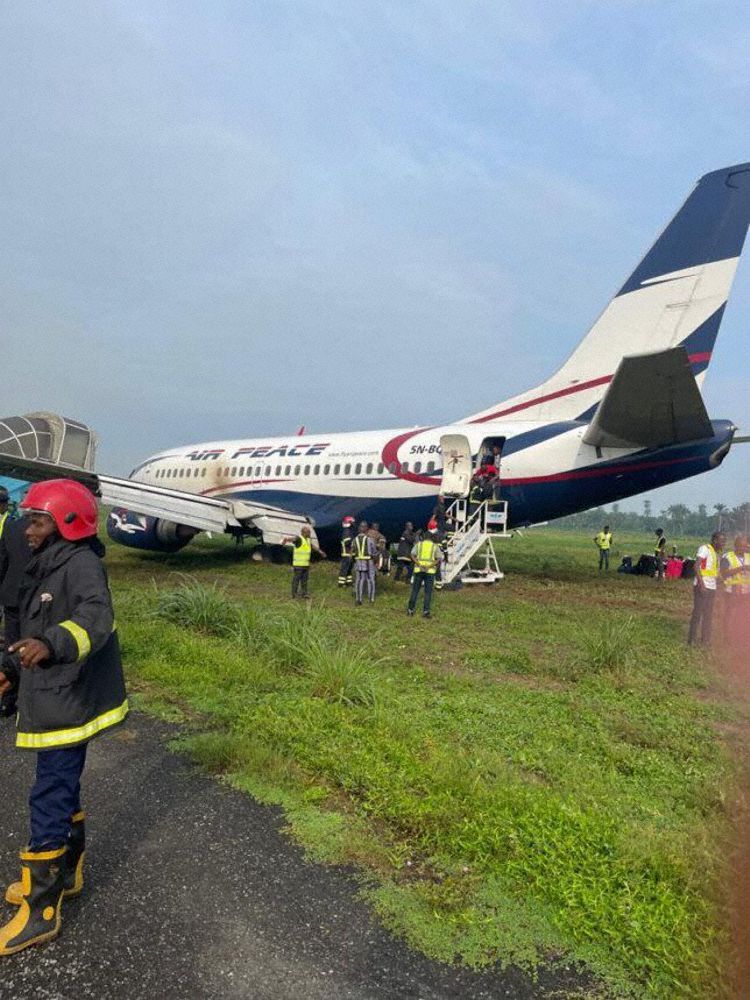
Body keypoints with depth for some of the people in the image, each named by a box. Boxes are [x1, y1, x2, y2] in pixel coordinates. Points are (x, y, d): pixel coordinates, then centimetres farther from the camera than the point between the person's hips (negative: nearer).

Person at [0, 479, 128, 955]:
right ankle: (64, 874, 41)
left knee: (49, 800, -2)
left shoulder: (83, 564, -19)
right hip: (53, 702, 10)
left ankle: (42, 912, 13)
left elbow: (96, 617, -38)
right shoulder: (48, 566, 12)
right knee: (63, 789, 23)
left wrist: (53, 644, -54)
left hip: (68, 705, -10)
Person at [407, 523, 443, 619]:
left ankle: (410, 609, 12)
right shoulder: (435, 546, 4)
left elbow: (413, 555, -4)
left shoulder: (419, 544, 8)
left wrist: (420, 565, -11)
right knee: (428, 592, 3)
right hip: (430, 571, -2)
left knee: (415, 590, 10)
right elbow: (439, 559, -8)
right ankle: (425, 611, -2)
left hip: (418, 570, 2)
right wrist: (429, 566, -13)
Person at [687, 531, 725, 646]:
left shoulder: (717, 554, 15)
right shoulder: (704, 549, -10)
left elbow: (716, 572, 20)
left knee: (708, 615, 11)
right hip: (701, 587, -8)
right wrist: (701, 584, -25)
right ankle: (692, 640, 4)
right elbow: (696, 566, -19)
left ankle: (705, 640, 19)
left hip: (712, 588, 8)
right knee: (697, 613, -4)